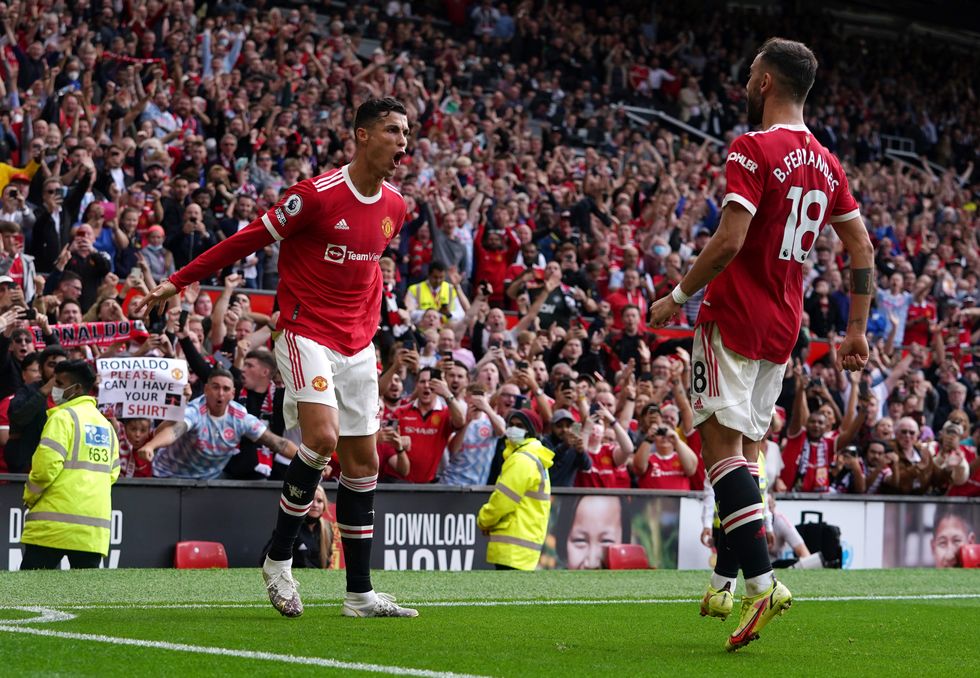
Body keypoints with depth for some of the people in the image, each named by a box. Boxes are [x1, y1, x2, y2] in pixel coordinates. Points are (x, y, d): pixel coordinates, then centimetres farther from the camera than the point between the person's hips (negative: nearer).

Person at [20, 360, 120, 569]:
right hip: (95, 525, 7)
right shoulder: (105, 423, 19)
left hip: (55, 523, -7)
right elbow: (112, 472, 20)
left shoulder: (63, 416, -5)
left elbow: (46, 466, -13)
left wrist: (30, 496, 2)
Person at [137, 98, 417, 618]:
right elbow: (249, 239, -8)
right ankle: (278, 559, -6)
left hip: (357, 348, 7)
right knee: (322, 438, -24)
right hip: (306, 335, -7)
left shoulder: (394, 206, 6)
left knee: (363, 463, 5)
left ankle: (360, 594, 9)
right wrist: (178, 281, -5)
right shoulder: (317, 195, -15)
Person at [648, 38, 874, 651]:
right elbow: (862, 246, 14)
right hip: (784, 326, 8)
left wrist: (678, 296, -9)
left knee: (722, 444, -10)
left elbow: (730, 241, -21)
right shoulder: (825, 162, 12)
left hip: (735, 318, -8)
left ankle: (762, 580, -22)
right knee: (746, 449, 14)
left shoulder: (752, 150, -13)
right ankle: (724, 581, 15)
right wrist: (858, 330, 18)